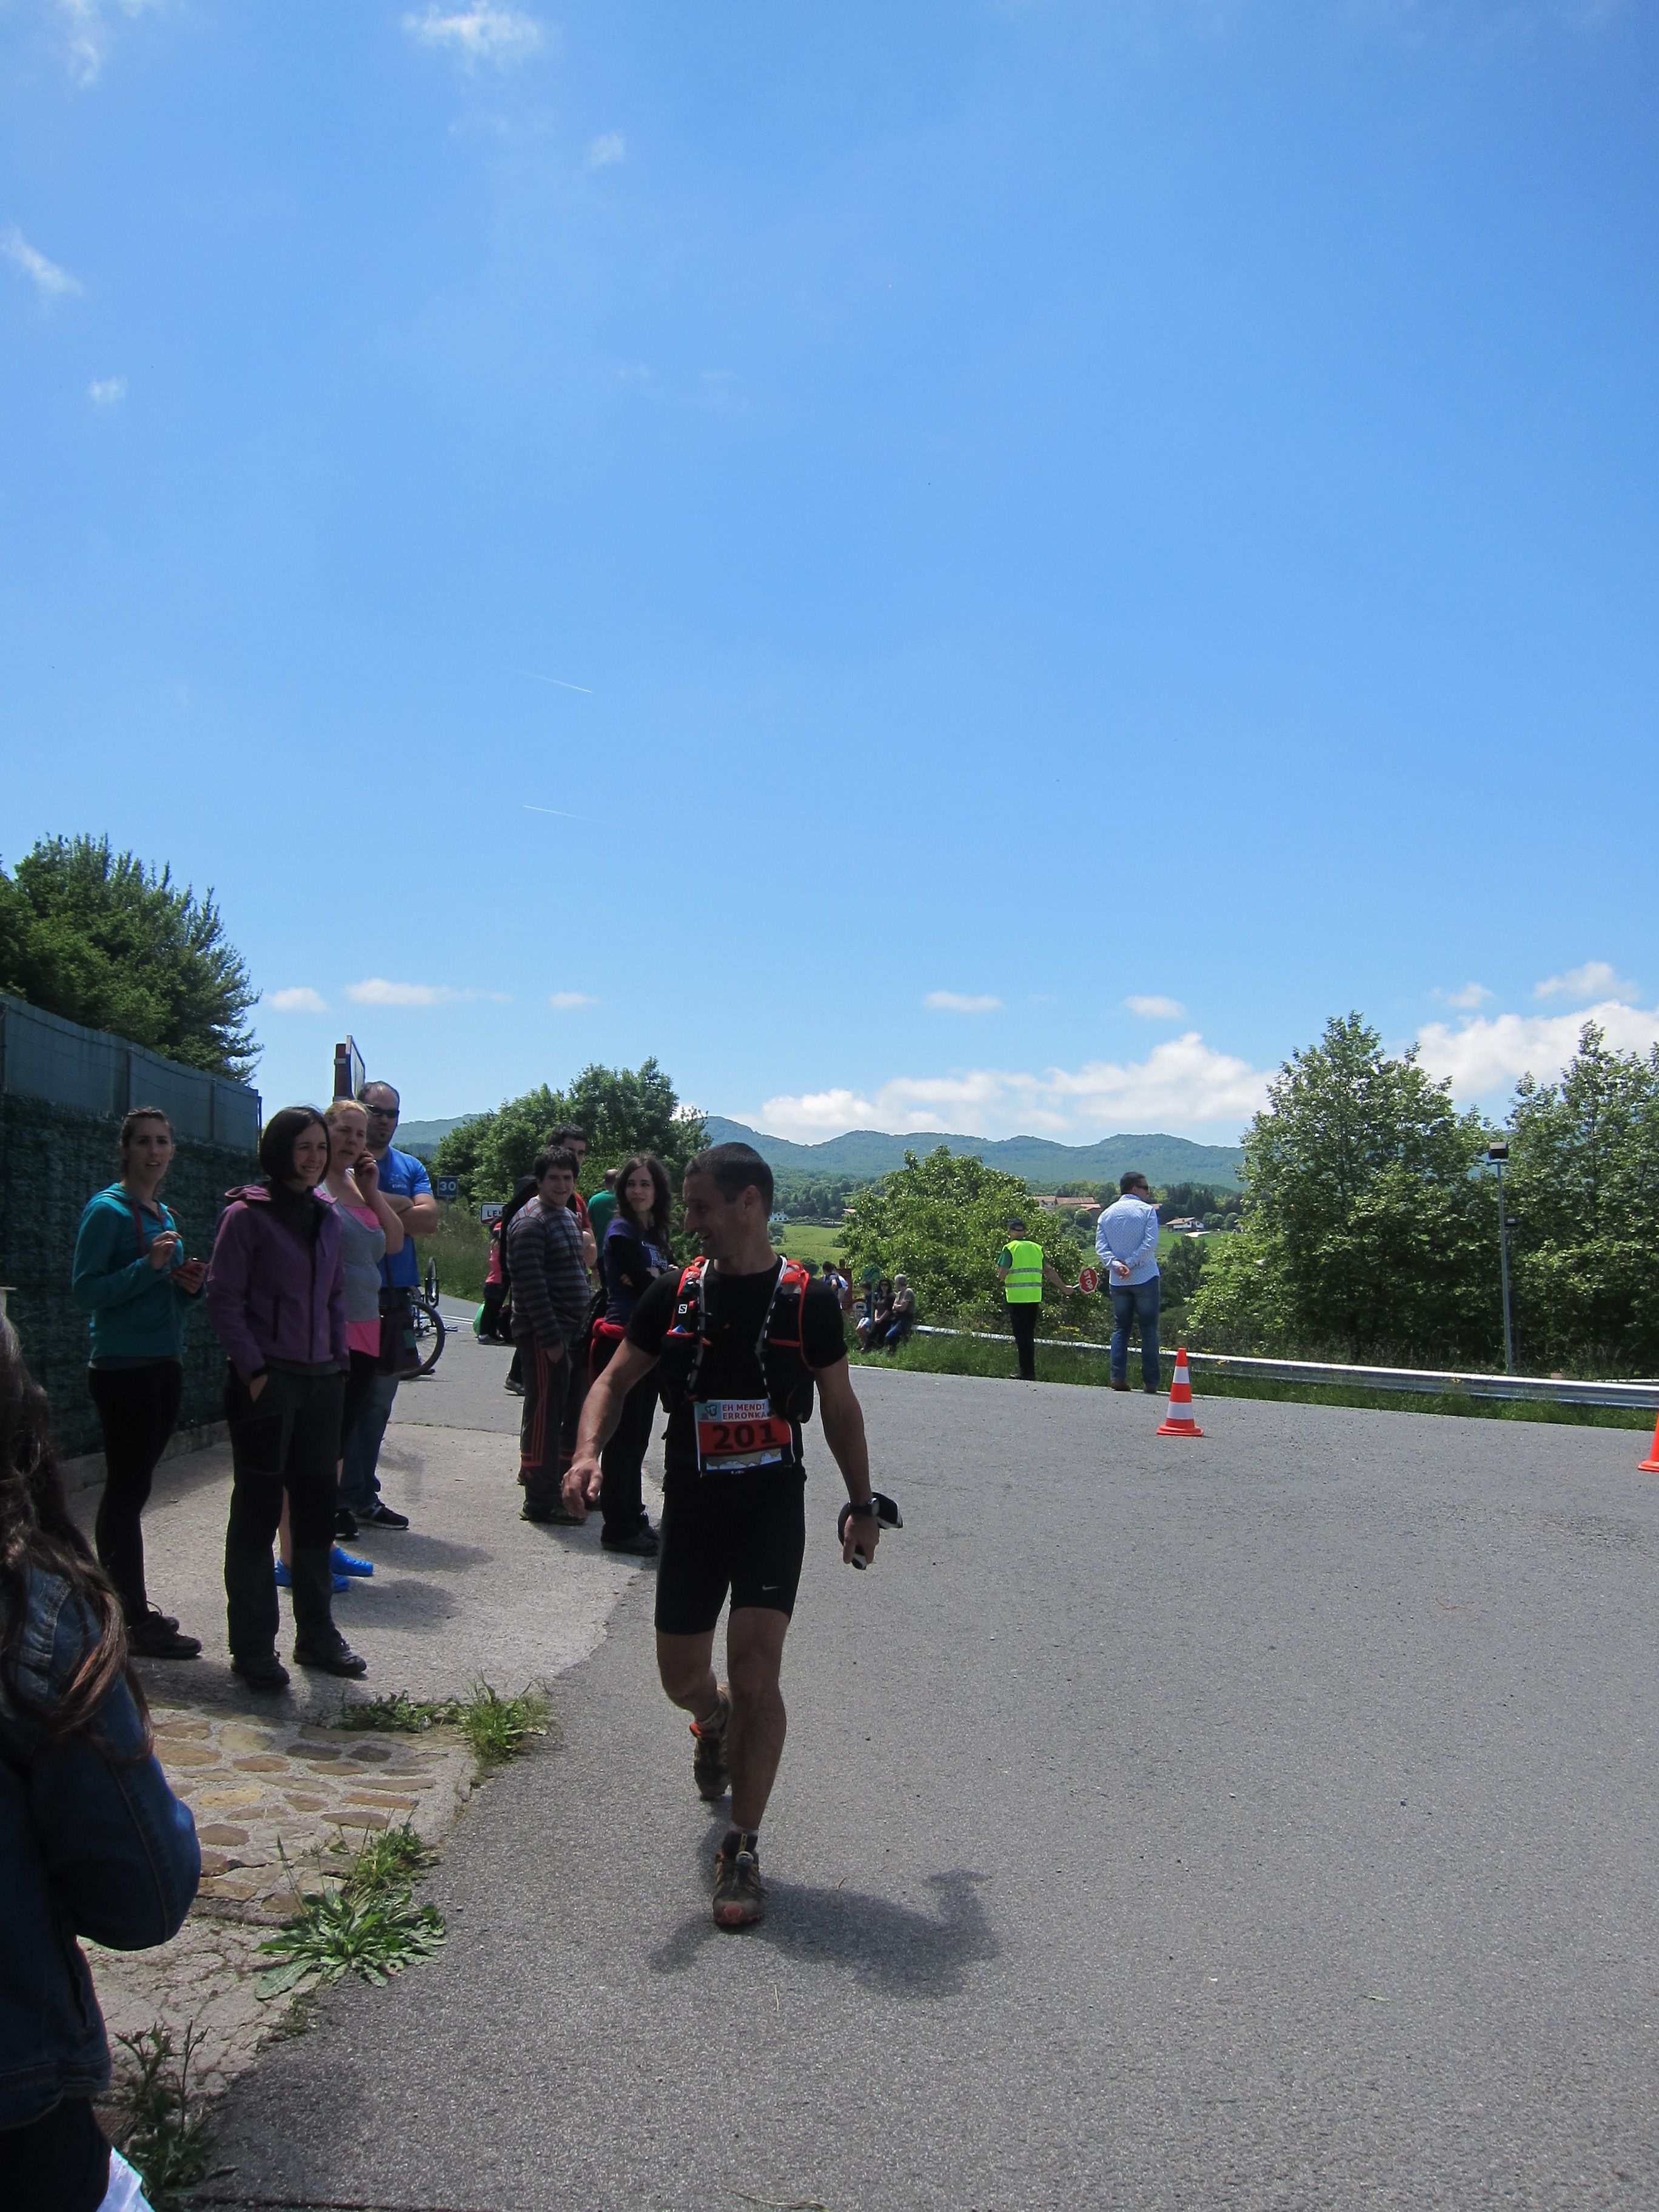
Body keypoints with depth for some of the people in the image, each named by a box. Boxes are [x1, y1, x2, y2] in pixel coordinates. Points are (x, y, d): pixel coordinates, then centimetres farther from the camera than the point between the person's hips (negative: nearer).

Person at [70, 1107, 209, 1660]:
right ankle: (136, 1620, 3)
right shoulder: (108, 1209, -10)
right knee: (129, 1489, -3)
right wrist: (149, 1265, -24)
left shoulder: (164, 1214, 14)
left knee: (128, 1488, 15)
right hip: (123, 1367, -8)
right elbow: (86, 1291, -15)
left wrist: (189, 1285, 1)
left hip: (165, 1365, 8)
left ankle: (120, 1601, 25)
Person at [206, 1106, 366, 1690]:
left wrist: (339, 1361, 9)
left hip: (322, 1379, 6)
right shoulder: (247, 1215, -8)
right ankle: (252, 1649, 11)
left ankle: (316, 1635, 23)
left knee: (316, 1509, 12)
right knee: (258, 1511, 2)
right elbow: (224, 1300, -10)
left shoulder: (327, 1216, 11)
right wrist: (254, 1370, -14)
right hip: (267, 1382, -6)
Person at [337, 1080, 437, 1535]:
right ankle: (343, 1498, 1)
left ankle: (364, 1497, 19)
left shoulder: (411, 1167, 14)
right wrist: (402, 1205, -9)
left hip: (394, 1294, 6)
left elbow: (429, 1219, -1)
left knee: (378, 1403, 11)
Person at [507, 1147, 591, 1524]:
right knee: (544, 1410, -7)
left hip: (565, 1330, 9)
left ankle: (535, 1473, 34)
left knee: (554, 1408, 19)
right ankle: (541, 1500, -4)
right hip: (543, 1333, -9)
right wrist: (551, 1338, -23)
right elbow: (532, 1285, -21)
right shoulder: (531, 1222, -14)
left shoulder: (568, 1216, 16)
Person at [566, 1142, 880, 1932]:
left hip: (774, 1504, -3)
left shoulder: (808, 1301, -5)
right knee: (681, 1677, 11)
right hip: (691, 1508, 3)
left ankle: (741, 1851, 4)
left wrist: (862, 1505, 9)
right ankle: (716, 1725, 50)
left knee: (754, 1673, -13)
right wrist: (588, 1451, -14)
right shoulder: (675, 1293, 0)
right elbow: (618, 1377, 5)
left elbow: (840, 1408, 6)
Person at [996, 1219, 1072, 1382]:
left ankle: (1027, 1373, -4)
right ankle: (1029, 1373, 19)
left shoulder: (1009, 1248, -5)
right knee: (1029, 1335, 15)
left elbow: (1002, 1275, -12)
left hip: (1017, 1299, -5)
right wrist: (1064, 1288, 22)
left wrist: (1000, 1277, 11)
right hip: (1034, 1299, 5)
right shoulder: (1037, 1248, 11)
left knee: (1022, 1336, -2)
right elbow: (1049, 1272, 13)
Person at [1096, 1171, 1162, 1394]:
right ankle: (1150, 1381, 0)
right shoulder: (1147, 1210, -3)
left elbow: (1101, 1246, 1)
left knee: (1120, 1329, 10)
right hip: (1145, 1279, -4)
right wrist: (1131, 1264, -13)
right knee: (1149, 1330, 2)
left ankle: (1118, 1377, 0)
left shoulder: (1107, 1214, 11)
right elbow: (1150, 1243, -15)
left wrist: (1116, 1265, -11)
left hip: (1117, 1282, 4)